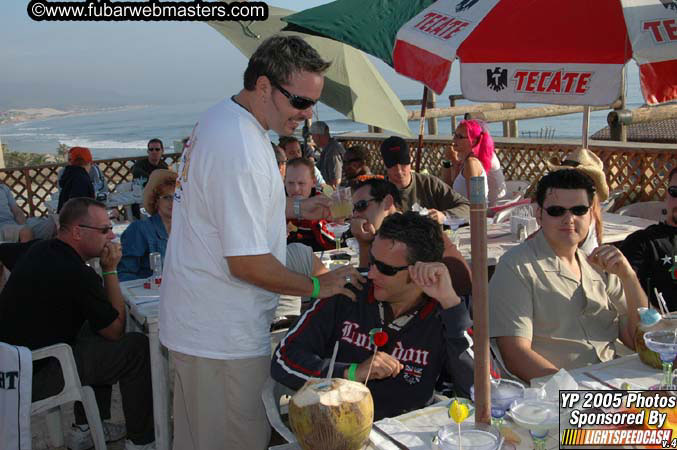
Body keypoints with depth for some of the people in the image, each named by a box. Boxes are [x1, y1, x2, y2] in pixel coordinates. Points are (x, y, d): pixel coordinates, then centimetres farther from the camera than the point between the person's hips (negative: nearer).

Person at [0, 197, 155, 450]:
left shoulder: (37, 250, 3)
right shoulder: (77, 274, -22)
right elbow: (116, 330, -10)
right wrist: (110, 270, -7)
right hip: (34, 379, -9)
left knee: (95, 328, 25)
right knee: (138, 347, -6)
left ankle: (84, 428, 29)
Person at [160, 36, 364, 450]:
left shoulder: (221, 119, 7)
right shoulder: (240, 149, -26)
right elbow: (248, 264, -25)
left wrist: (296, 208, 12)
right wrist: (317, 286, -11)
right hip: (223, 338, -10)